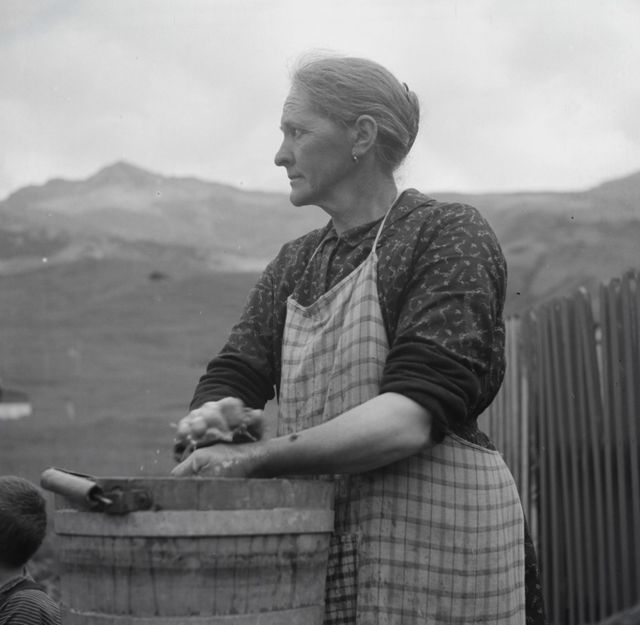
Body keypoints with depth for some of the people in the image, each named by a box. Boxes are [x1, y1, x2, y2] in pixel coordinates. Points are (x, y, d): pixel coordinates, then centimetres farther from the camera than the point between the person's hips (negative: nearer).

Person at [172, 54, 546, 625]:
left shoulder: (450, 236, -7)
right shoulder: (294, 265, 16)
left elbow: (410, 418, -19)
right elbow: (230, 379, 9)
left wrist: (257, 457, -23)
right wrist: (214, 416, -15)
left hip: (435, 540, -6)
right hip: (321, 546, 6)